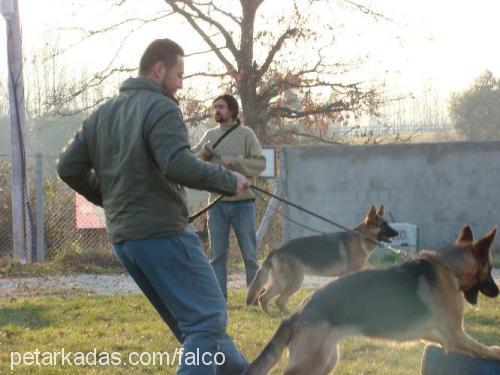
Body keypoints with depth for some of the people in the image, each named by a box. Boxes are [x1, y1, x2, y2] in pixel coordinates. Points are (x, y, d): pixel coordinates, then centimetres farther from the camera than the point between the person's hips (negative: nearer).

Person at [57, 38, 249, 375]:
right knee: (208, 319, -7)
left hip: (124, 238, 9)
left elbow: (69, 168, 15)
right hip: (163, 233, -9)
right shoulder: (161, 108, -10)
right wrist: (228, 180, -12)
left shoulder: (102, 114, 15)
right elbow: (178, 165, -24)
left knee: (194, 319, 16)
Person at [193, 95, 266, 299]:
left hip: (242, 203, -3)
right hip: (217, 204, 3)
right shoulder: (210, 135, 10)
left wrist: (233, 162, -18)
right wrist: (203, 154, -10)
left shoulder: (246, 134, -1)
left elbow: (261, 163, -9)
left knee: (249, 254, 3)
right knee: (217, 255, 6)